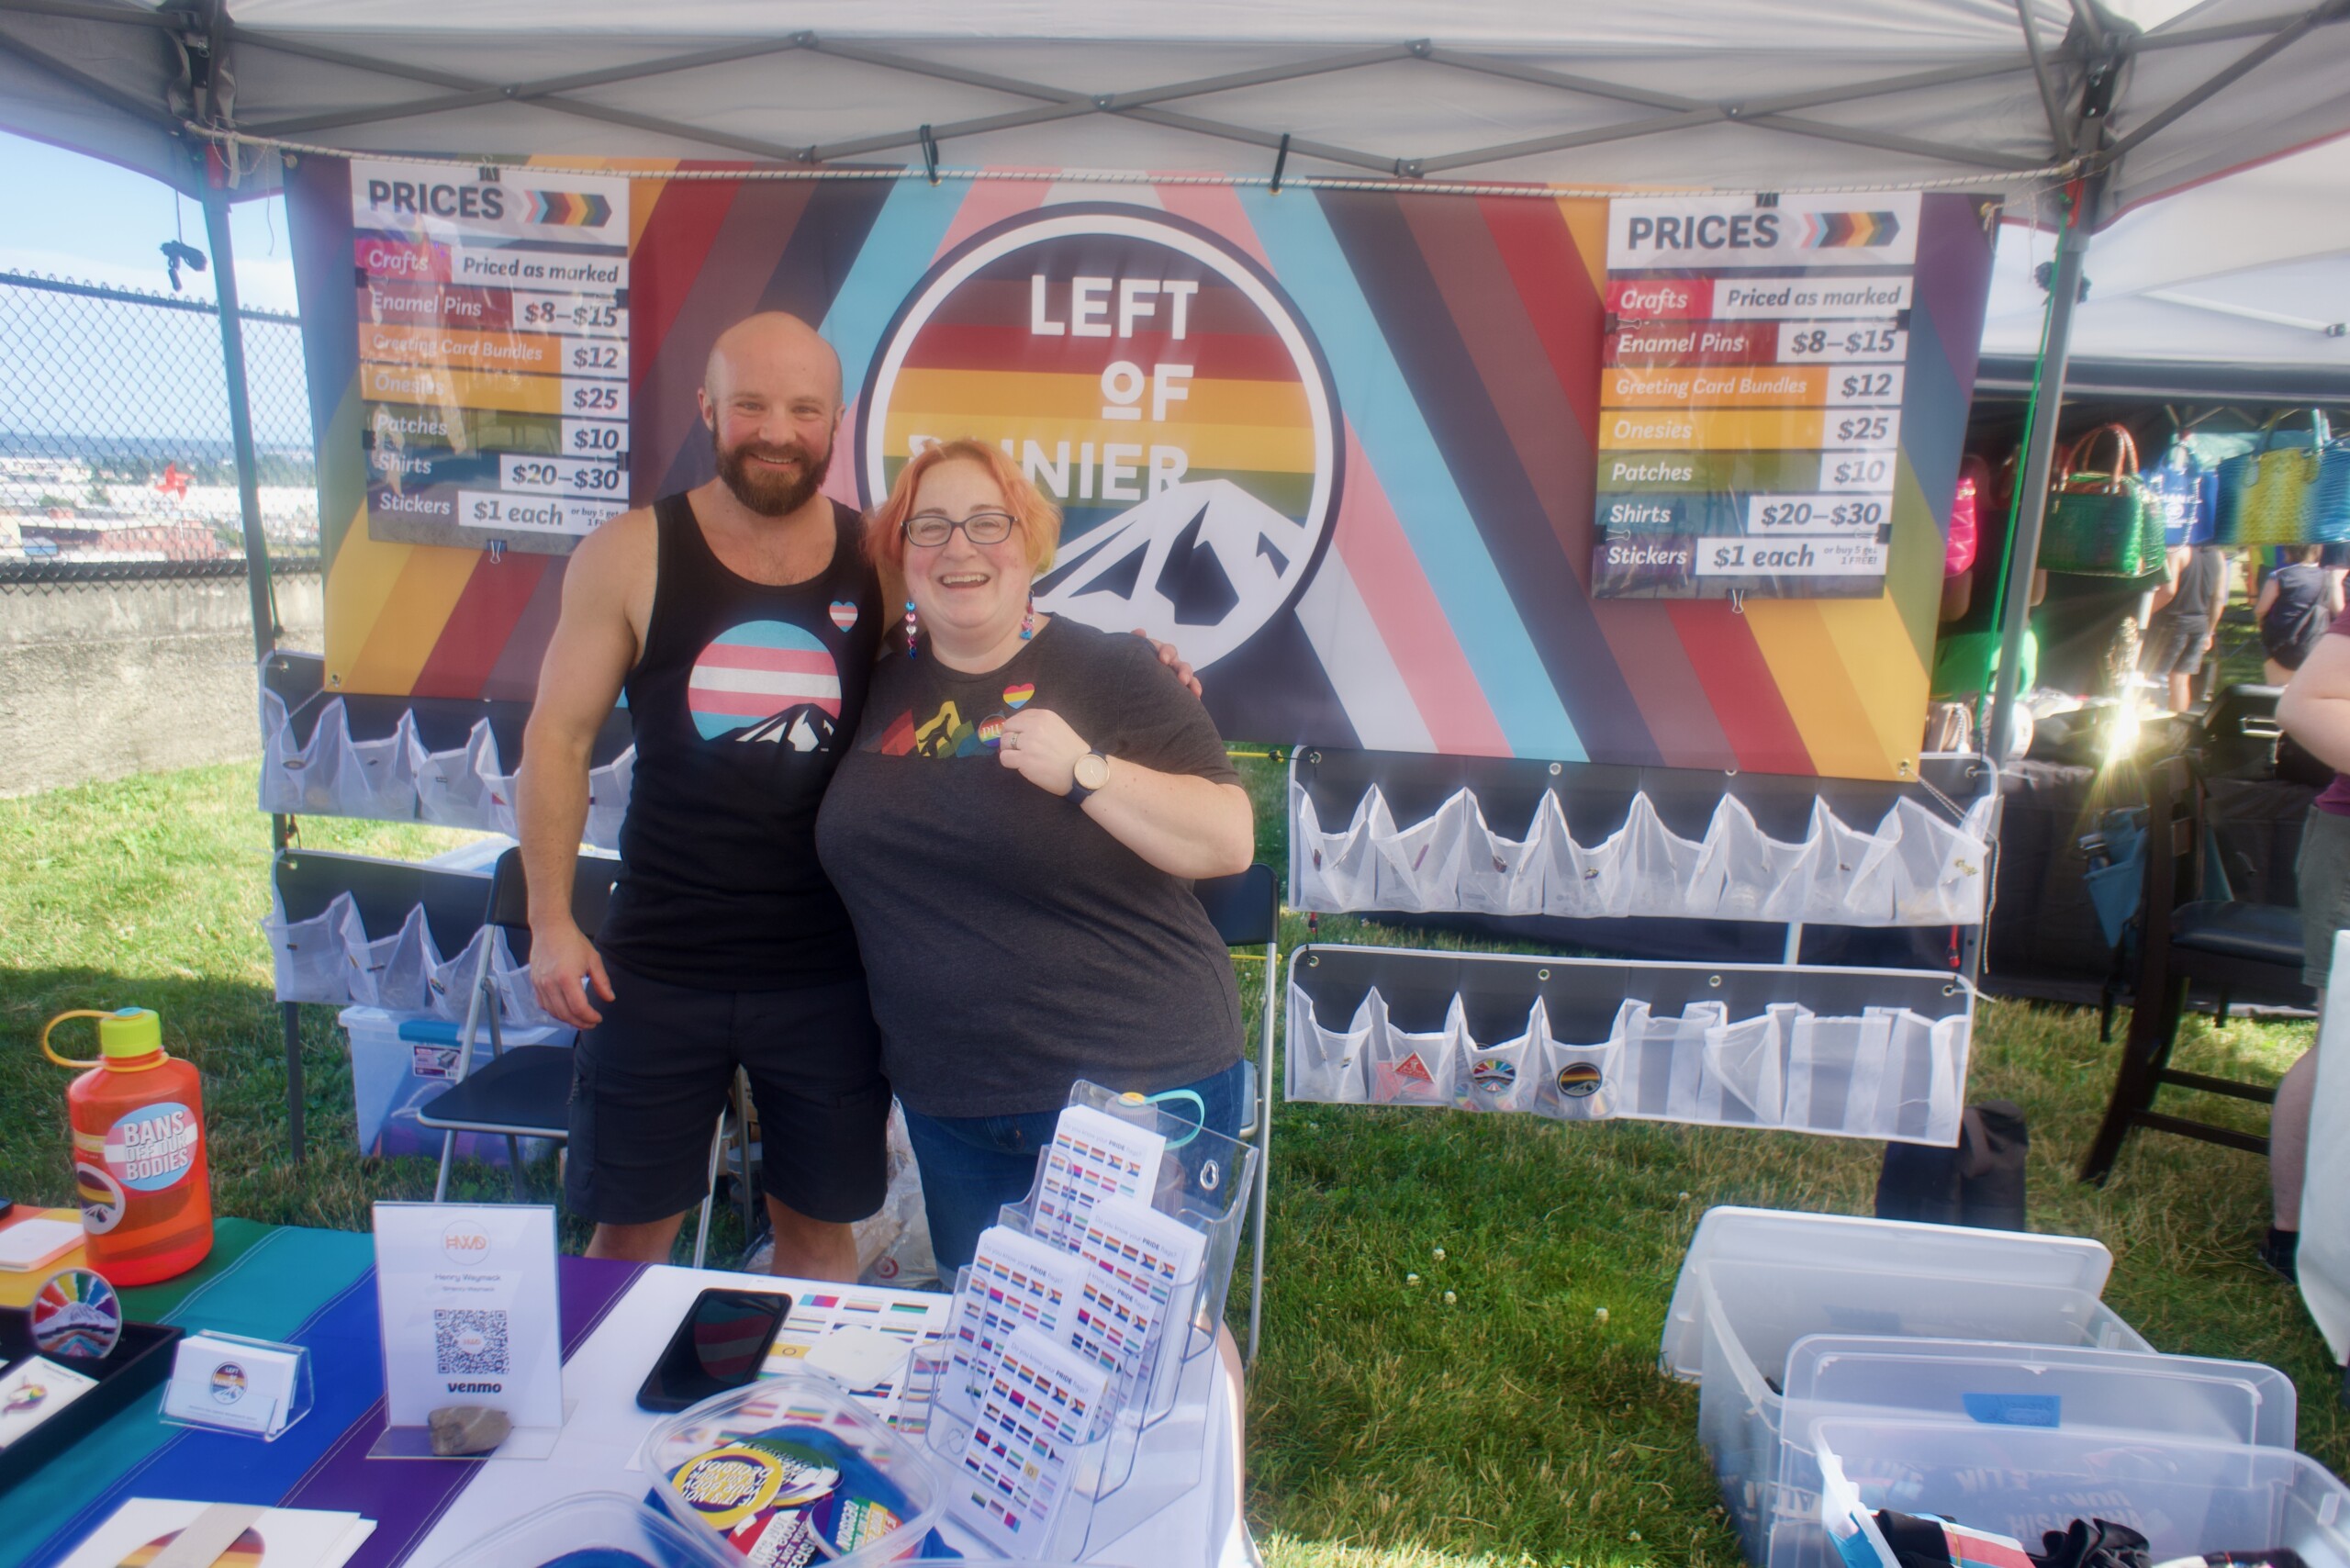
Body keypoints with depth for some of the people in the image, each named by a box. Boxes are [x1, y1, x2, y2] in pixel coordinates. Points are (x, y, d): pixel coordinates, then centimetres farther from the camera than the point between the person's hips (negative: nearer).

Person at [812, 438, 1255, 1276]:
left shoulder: (1111, 670, -9)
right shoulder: (880, 687, 7)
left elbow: (1230, 840, -15)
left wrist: (1084, 771, -25)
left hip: (1138, 1083, -5)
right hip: (948, 1105, 5)